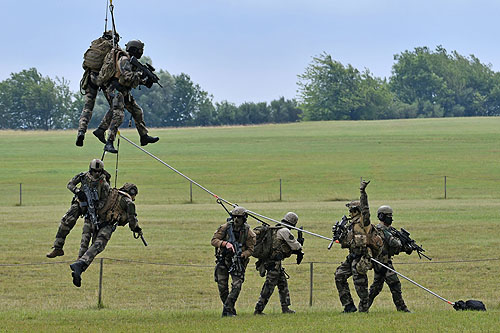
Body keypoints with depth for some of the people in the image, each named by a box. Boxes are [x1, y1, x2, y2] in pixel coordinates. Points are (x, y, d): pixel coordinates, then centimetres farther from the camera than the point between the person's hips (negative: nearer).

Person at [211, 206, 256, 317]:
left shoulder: (248, 232, -7)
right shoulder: (225, 228, -6)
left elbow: (250, 249, -4)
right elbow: (214, 240, -7)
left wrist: (241, 255, -23)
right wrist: (225, 243, -26)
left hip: (238, 262, -1)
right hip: (223, 261, 1)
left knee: (236, 286, -15)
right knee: (222, 286, 2)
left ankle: (228, 309, -8)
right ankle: (226, 306, 21)